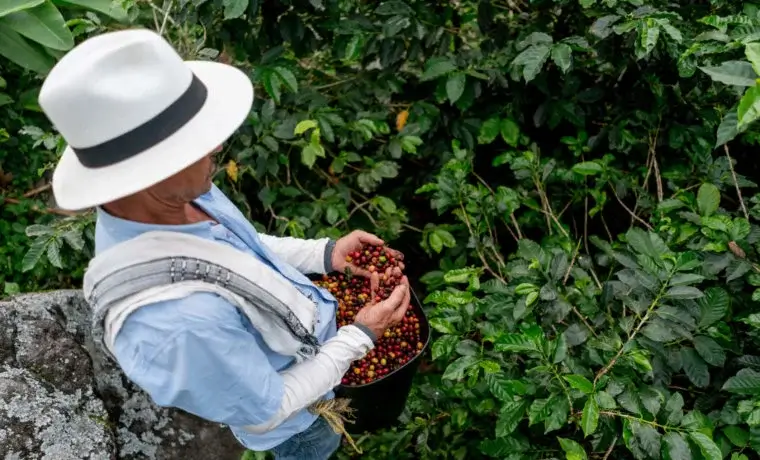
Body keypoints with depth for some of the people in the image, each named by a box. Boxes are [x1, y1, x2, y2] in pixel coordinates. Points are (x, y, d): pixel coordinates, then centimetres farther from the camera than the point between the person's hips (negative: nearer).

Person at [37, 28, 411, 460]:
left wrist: (325, 253, -10)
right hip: (294, 417, -5)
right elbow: (267, 414, -29)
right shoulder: (179, 323, -49)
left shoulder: (167, 195, -25)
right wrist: (360, 336, -22)